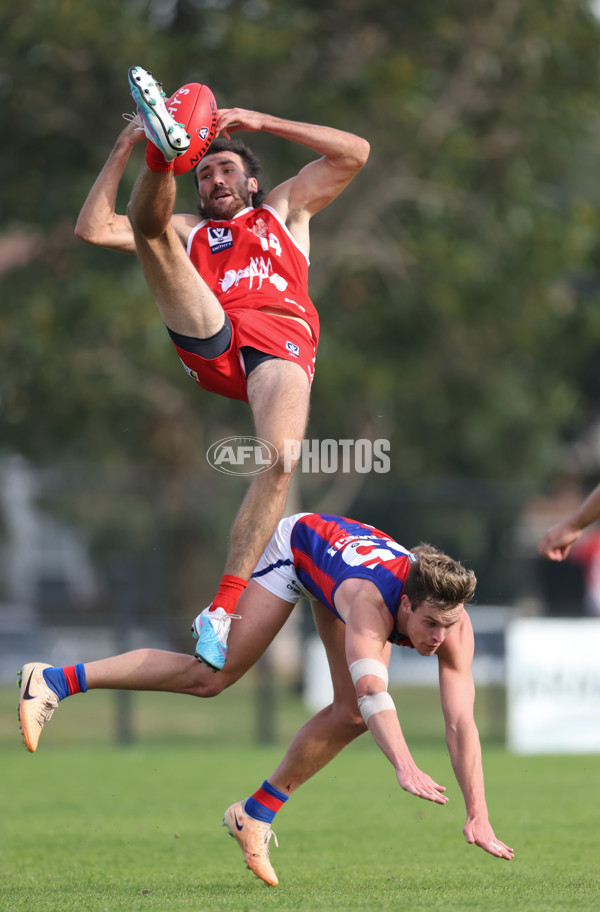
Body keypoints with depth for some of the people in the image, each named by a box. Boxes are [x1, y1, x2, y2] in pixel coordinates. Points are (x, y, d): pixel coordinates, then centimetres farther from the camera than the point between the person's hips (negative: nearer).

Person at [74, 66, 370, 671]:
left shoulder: (284, 210, 37)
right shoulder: (191, 232, 36)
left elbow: (354, 153, 27)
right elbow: (92, 229, 27)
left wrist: (262, 122, 23)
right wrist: (124, 151, 23)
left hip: (281, 341, -1)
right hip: (206, 339, 1)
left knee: (281, 460, -32)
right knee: (150, 224, -17)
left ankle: (225, 606, -33)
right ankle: (164, 145, -52)